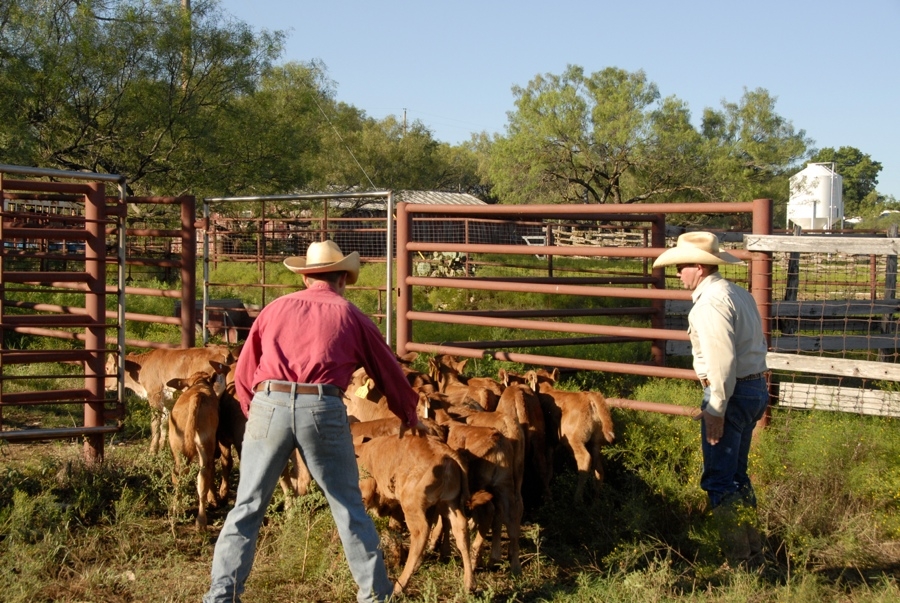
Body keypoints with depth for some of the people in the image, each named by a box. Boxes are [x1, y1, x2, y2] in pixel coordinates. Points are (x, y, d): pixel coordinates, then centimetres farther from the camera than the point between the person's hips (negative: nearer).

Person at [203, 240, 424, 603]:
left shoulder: (276, 308, 18)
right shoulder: (350, 317, 15)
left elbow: (243, 373, 17)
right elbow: (389, 373, 23)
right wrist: (409, 416, 39)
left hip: (268, 405, 1)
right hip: (322, 409, -1)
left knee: (247, 507, 10)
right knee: (349, 507, 12)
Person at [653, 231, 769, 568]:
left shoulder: (711, 302, -17)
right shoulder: (739, 294, 14)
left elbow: (721, 360, -24)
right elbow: (757, 346, 16)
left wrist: (716, 410, -21)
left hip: (731, 392, -10)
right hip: (756, 388, 10)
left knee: (719, 480, -3)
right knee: (736, 476, 19)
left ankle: (740, 563, -1)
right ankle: (753, 556, 26)